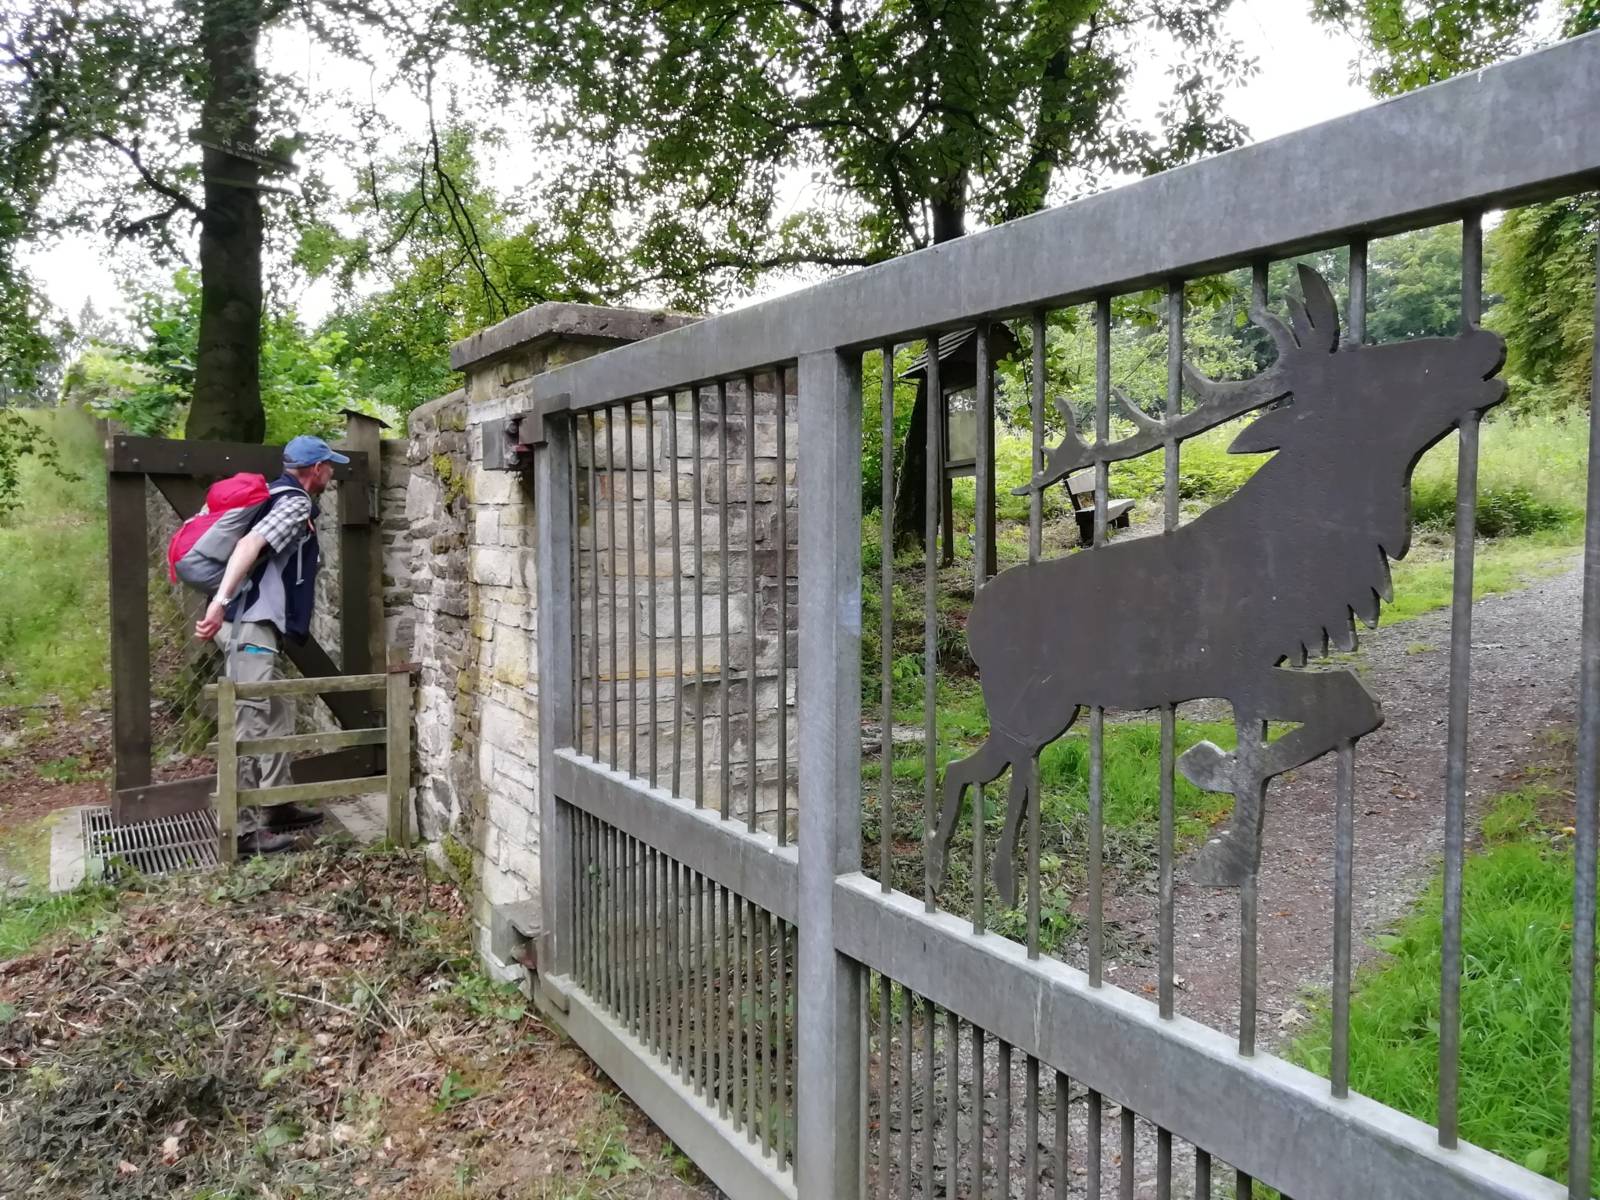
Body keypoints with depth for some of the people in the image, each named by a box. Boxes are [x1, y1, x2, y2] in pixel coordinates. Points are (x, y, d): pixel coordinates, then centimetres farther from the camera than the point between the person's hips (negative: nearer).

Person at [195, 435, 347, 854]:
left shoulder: (277, 496, 20)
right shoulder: (296, 504, -9)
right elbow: (249, 545, -24)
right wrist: (220, 602, -33)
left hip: (256, 625, 10)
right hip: (252, 627, -10)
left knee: (277, 718, 17)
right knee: (252, 726, -7)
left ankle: (278, 808, 25)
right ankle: (242, 828, -3)